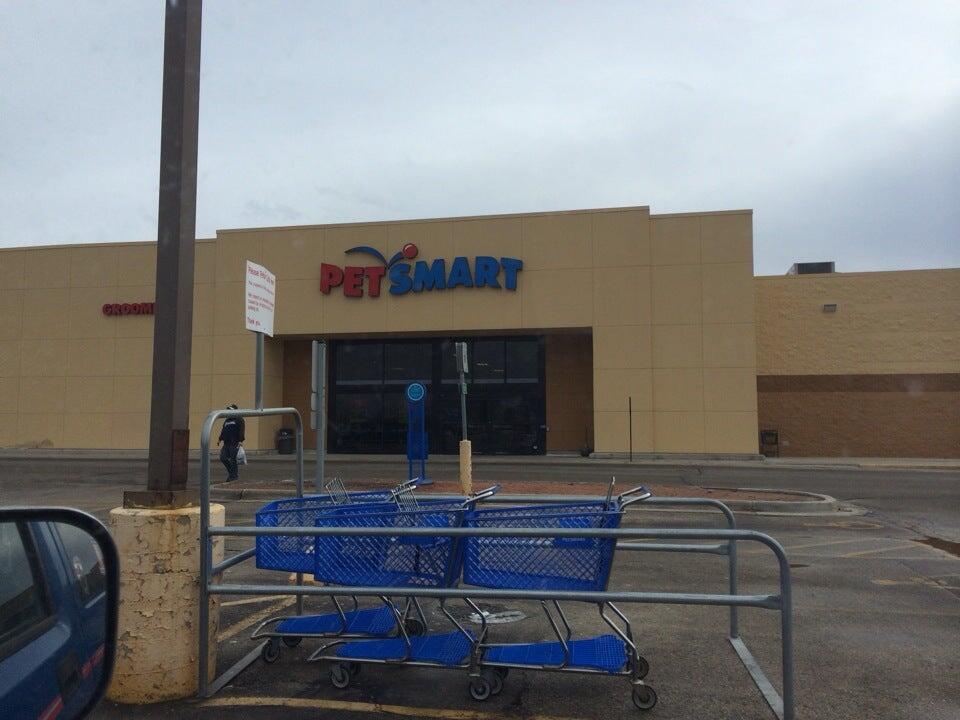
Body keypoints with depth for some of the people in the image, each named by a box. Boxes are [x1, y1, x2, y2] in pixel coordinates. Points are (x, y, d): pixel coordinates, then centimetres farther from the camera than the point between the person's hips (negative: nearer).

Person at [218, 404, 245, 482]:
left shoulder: (239, 420, -3)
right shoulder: (227, 420, 22)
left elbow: (242, 431, -12)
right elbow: (223, 431, 26)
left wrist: (240, 441, -21)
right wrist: (220, 439, 15)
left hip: (235, 444, -8)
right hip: (226, 444, 8)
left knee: (233, 460, -6)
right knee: (223, 458, 4)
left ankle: (235, 476, 3)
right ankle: (231, 472, 20)